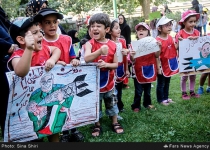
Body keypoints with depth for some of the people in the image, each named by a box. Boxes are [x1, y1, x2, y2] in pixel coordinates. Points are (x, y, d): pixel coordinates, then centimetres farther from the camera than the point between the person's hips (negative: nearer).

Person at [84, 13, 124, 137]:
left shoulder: (112, 45, -6)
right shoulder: (90, 44, -13)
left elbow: (116, 64, -2)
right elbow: (86, 59, -31)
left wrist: (106, 64, -23)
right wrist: (100, 51, -45)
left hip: (109, 82, 2)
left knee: (112, 103, 18)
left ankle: (115, 123, 36)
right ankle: (97, 125, 31)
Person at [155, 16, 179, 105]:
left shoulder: (170, 37, 1)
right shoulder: (158, 41, -21)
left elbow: (174, 49, 17)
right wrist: (158, 67, -20)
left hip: (170, 65, 7)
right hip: (163, 66, -7)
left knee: (167, 83, 21)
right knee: (161, 84, 10)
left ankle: (166, 98, 35)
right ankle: (160, 100, 23)